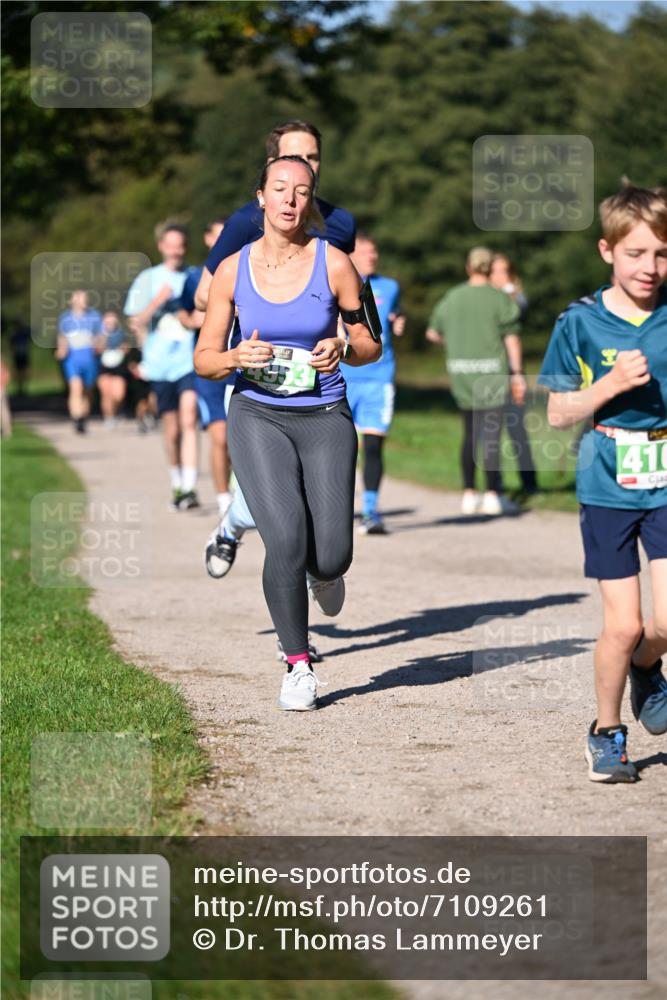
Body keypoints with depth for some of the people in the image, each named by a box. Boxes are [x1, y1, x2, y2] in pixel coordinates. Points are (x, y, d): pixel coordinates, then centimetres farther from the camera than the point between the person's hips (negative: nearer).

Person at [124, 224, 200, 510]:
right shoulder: (148, 279, 8)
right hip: (160, 364, 1)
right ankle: (177, 485, 26)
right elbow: (137, 321, 3)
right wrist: (158, 300, -11)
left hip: (191, 360, -1)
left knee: (188, 421, -17)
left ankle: (190, 488, -22)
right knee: (172, 430, 7)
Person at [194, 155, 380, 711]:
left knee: (330, 557, -8)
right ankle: (298, 667, 2)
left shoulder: (333, 264, -3)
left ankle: (325, 573, 33)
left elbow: (371, 347, 4)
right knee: (285, 541, -18)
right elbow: (204, 359, 6)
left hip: (325, 418, 0)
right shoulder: (233, 270, 1)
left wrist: (343, 349, -18)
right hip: (258, 417, 0)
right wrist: (237, 358, -16)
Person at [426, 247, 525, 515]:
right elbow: (511, 339, -7)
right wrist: (517, 374, -3)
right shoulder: (499, 299, -6)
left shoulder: (452, 298, 7)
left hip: (460, 372, 5)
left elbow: (433, 333, 16)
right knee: (491, 433, -3)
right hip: (490, 370, -5)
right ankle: (492, 496, -4)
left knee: (471, 433, 14)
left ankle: (469, 494, 16)